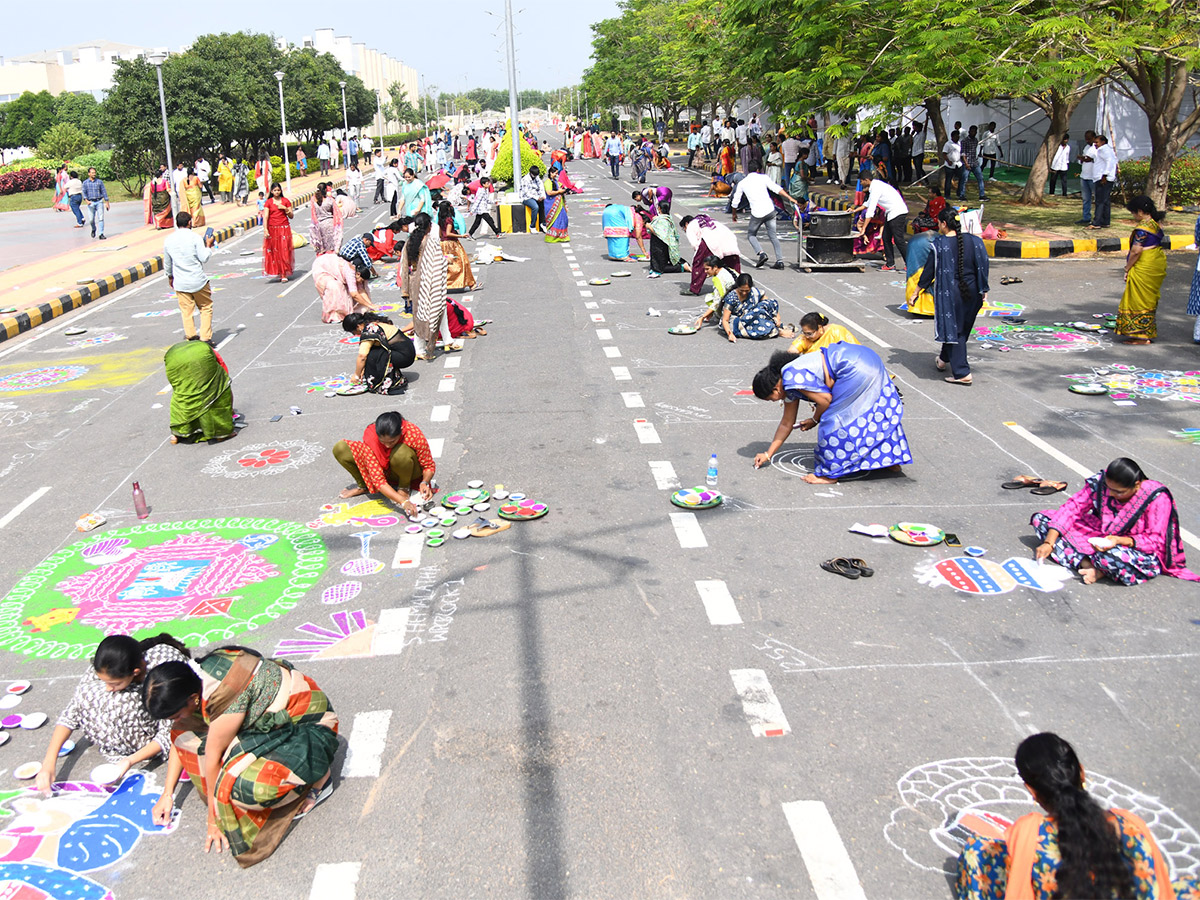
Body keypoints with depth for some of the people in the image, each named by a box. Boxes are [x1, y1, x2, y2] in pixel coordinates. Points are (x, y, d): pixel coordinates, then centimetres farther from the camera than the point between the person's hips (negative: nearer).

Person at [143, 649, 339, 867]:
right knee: (188, 733, -2)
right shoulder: (192, 679, -8)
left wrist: (215, 818, -11)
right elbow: (181, 735, 7)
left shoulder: (225, 695, -33)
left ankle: (318, 779, -7)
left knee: (245, 783, -33)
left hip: (309, 729, -9)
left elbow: (213, 754, -21)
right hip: (271, 720, 9)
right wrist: (167, 793, 9)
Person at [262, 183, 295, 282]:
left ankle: (284, 275, -5)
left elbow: (291, 216, 7)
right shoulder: (268, 202, 3)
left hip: (284, 229, 0)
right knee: (274, 251, 1)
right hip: (272, 229, 0)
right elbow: (265, 216, -5)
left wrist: (285, 208, -10)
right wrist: (265, 229, -16)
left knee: (284, 251, -6)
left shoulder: (285, 201, 6)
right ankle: (278, 272, 13)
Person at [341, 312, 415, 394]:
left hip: (405, 356, -10)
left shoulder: (369, 330, -17)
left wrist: (356, 376, -11)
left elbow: (362, 355, -22)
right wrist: (363, 370, 14)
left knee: (371, 356, -18)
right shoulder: (375, 323, 12)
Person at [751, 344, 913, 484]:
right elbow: (787, 423, 22)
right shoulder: (788, 385, 15)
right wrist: (768, 454, 25)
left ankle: (830, 473, 4)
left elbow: (825, 399, -14)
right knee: (872, 414, 24)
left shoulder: (792, 378, -16)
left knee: (834, 420, -4)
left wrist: (814, 420, 6)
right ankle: (891, 458, 38)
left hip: (856, 369, -10)